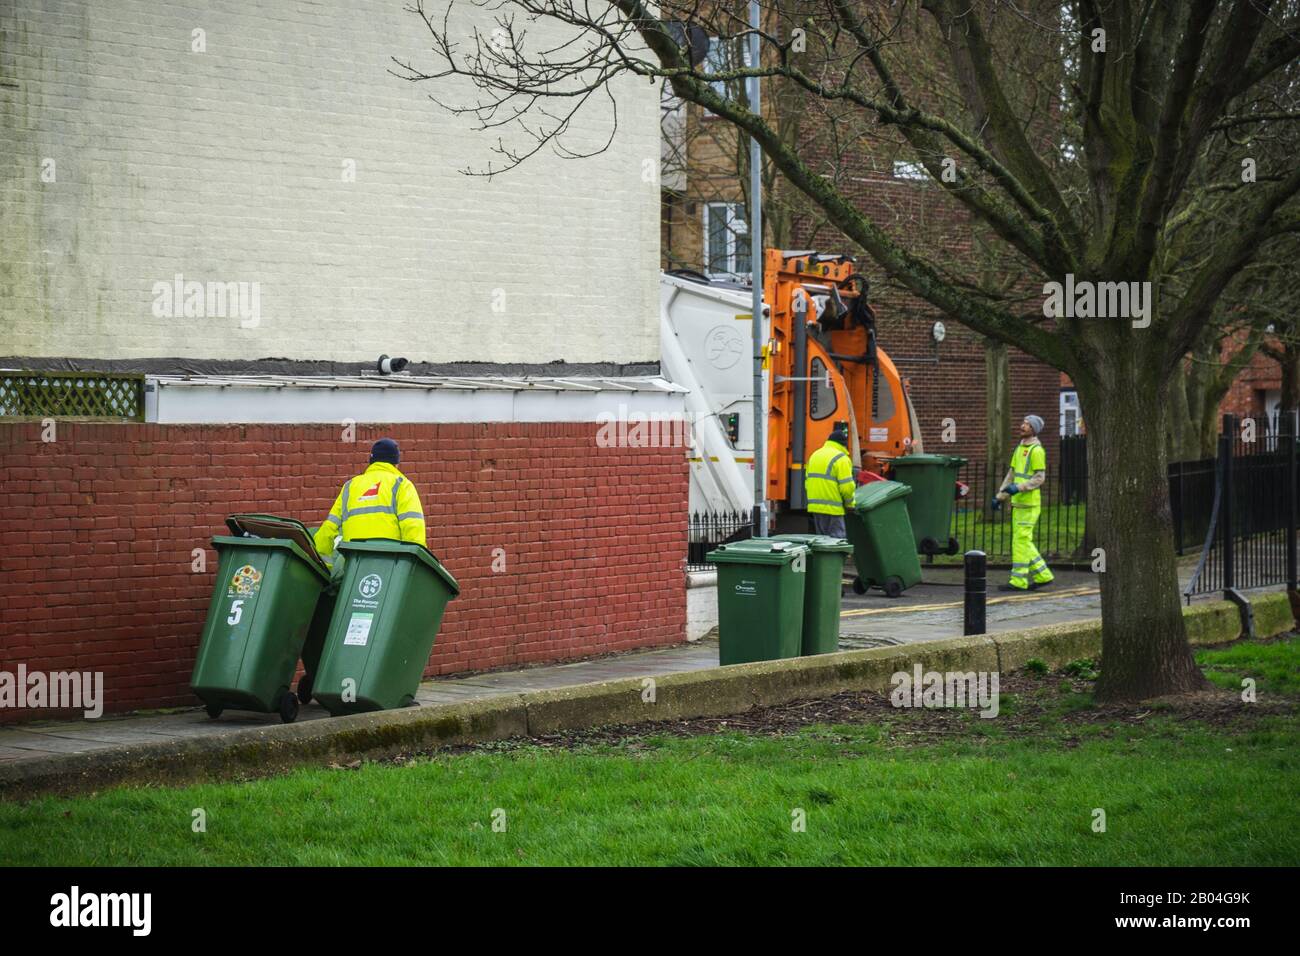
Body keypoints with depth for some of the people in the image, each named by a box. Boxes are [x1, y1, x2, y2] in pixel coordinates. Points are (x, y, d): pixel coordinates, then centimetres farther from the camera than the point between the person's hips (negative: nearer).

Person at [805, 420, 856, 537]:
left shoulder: (814, 455, 16)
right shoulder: (841, 459, -10)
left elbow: (807, 482, 18)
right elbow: (847, 486, -14)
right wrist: (850, 502, 2)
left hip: (814, 506, 8)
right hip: (832, 509, -8)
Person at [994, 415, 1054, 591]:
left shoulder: (1036, 450, -11)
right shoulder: (1019, 448, 16)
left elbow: (1040, 478, -15)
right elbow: (1012, 474, 20)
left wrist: (1019, 488, -25)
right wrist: (1000, 496, 14)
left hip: (1029, 504, -9)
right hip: (1018, 503, 9)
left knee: (1021, 540, -7)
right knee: (1022, 541, 11)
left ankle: (1018, 581, -4)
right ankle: (1042, 576, 18)